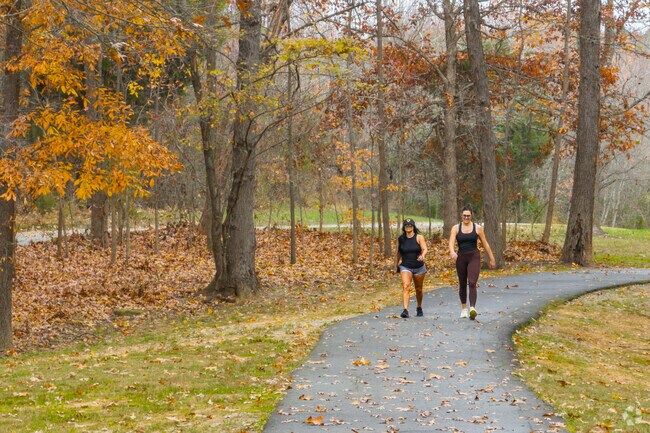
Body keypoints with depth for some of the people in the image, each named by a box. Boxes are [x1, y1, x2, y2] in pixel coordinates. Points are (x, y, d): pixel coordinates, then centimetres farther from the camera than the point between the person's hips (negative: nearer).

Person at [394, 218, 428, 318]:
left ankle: (419, 308, 40)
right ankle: (405, 310, -29)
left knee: (419, 289, 14)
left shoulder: (419, 238, -3)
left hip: (419, 267, 0)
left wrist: (422, 255, -37)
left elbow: (425, 249, -15)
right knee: (405, 287, -21)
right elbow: (398, 253, 15)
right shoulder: (400, 239, 3)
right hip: (405, 267, 0)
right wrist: (396, 265, 23)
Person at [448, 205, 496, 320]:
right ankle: (463, 309, 29)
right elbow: (451, 243, -11)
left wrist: (492, 259, 12)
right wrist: (452, 252, -33)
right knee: (462, 284, 13)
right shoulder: (456, 228, 2)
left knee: (472, 283, -18)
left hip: (474, 257, -2)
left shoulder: (477, 228, 2)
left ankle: (472, 309, -29)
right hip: (461, 258, 2)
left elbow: (485, 244, 8)